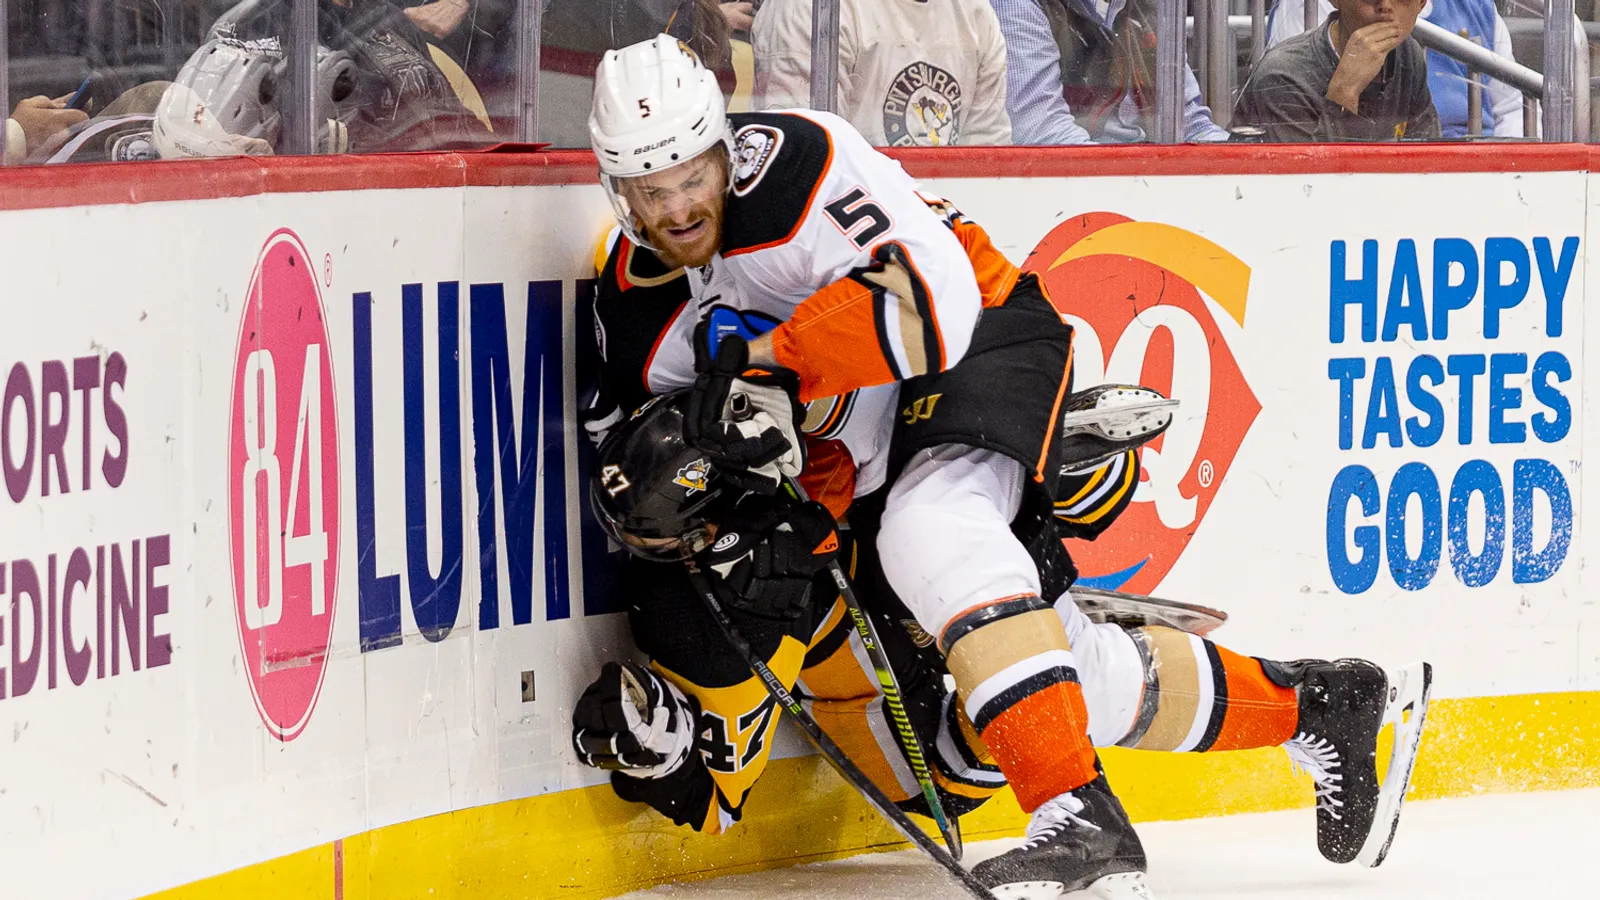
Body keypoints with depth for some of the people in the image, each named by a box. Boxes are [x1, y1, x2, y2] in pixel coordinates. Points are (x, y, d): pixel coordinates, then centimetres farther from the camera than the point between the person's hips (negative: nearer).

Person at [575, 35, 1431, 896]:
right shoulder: (641, 320, -4)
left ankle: (1080, 819, -41)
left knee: (931, 533, -37)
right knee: (1072, 672, 5)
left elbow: (932, 299, -31)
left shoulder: (795, 163, -24)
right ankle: (1317, 706, 27)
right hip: (870, 453, 7)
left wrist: (766, 356, -35)